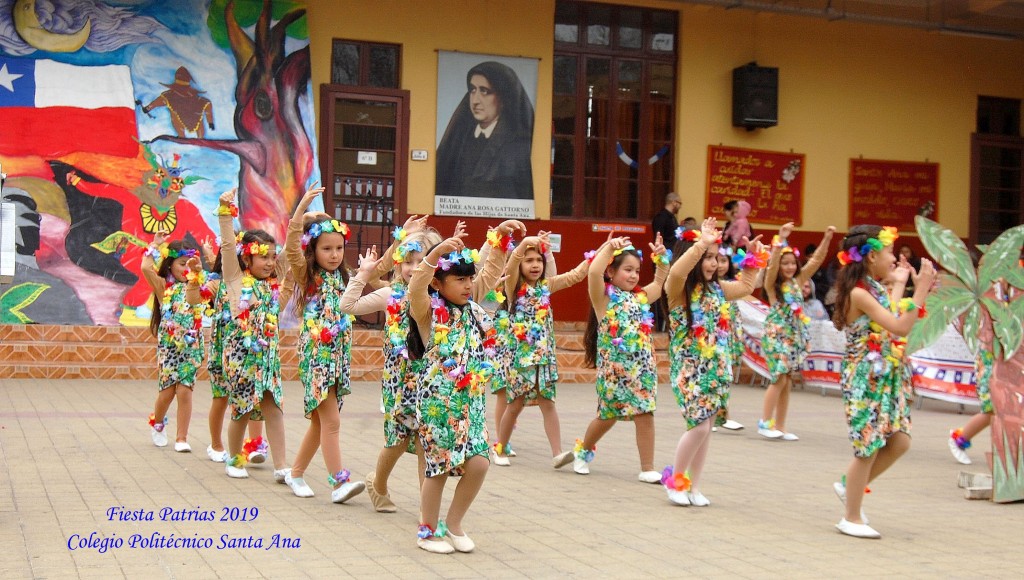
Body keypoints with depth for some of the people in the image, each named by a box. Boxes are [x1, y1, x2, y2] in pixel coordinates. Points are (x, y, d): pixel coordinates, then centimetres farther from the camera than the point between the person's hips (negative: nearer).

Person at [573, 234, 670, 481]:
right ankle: (583, 451, 33)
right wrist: (610, 247, -21)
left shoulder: (641, 297, 12)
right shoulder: (604, 296, -4)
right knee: (607, 416, 7)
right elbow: (593, 272, -22)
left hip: (642, 366, 4)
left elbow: (660, 282, 27)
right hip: (613, 366, -4)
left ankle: (647, 469, 4)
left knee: (645, 416, -2)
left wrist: (661, 257, 14)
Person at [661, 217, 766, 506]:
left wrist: (751, 257, 22)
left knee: (706, 428, 7)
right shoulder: (679, 289, -10)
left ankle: (693, 487, 18)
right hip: (689, 369, -7)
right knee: (698, 425, -13)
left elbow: (745, 287, 30)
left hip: (717, 369, 7)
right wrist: (702, 243, -35)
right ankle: (675, 479, 8)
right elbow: (676, 271, -34)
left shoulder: (717, 289, 11)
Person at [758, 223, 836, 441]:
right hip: (776, 335, -6)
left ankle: (780, 427, 11)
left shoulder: (798, 282, 9)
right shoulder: (772, 284, -6)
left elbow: (816, 261, 5)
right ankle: (765, 423, -1)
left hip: (795, 337, 6)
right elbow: (772, 264, -24)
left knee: (787, 382, 7)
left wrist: (827, 239, -6)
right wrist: (780, 240, -35)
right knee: (779, 379, -10)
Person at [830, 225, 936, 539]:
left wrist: (898, 285, 17)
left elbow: (895, 320, 13)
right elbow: (900, 328, -23)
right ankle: (852, 518, 13)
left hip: (887, 377, 9)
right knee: (869, 448, -1)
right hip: (866, 379, -9)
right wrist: (921, 289, -22)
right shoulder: (859, 293, -19)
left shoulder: (877, 289, 9)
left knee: (899, 441, 7)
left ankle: (850, 486, 26)